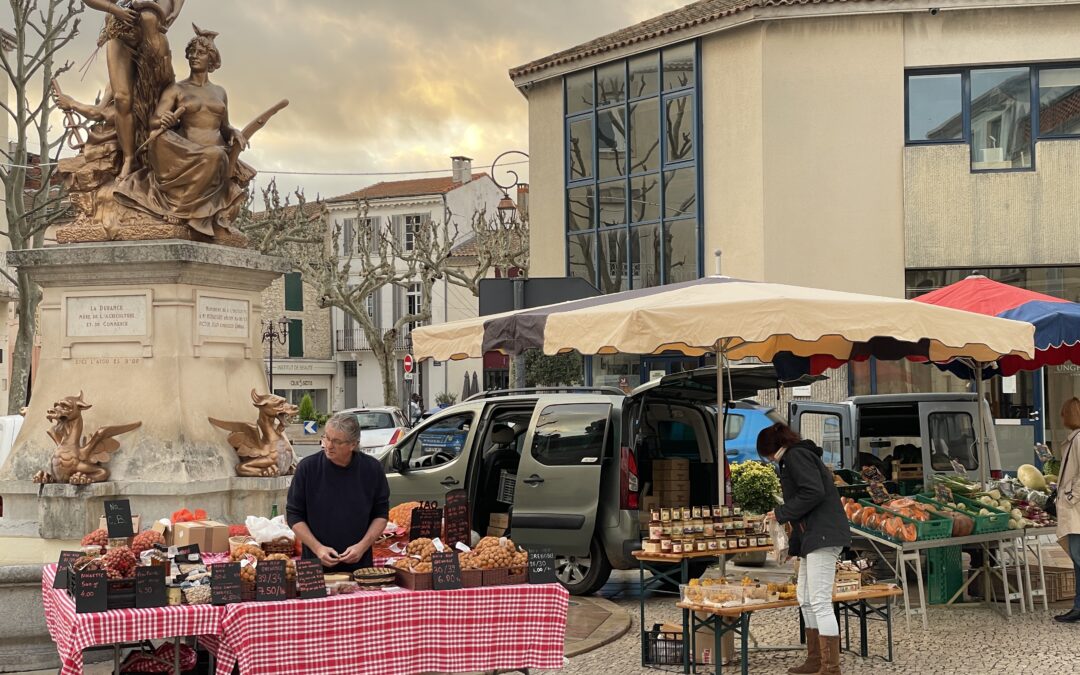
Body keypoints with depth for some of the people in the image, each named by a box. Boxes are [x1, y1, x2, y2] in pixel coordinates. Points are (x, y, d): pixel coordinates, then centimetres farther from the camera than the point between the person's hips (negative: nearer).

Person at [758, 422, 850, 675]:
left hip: (822, 536, -11)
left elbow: (814, 492, -21)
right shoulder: (801, 456, 23)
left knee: (820, 602, -13)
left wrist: (781, 514, -10)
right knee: (806, 599, 17)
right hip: (813, 538, 11)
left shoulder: (795, 456, -7)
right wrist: (792, 544, 22)